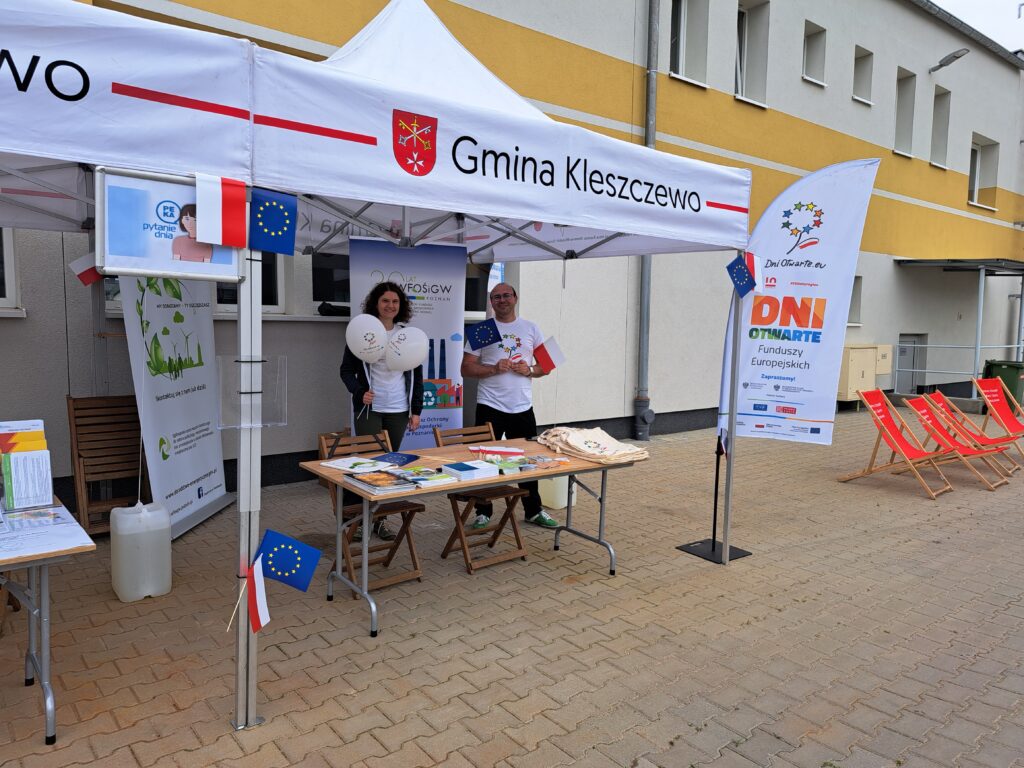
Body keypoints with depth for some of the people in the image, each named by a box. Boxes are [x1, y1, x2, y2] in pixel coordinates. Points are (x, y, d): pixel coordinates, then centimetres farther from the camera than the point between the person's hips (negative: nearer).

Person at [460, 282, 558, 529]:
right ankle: (483, 513, 18)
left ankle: (533, 511, 27)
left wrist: (530, 370, -11)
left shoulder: (531, 329, 8)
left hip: (523, 407, 2)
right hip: (490, 407, -2)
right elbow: (466, 369, -3)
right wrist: (494, 368, -16)